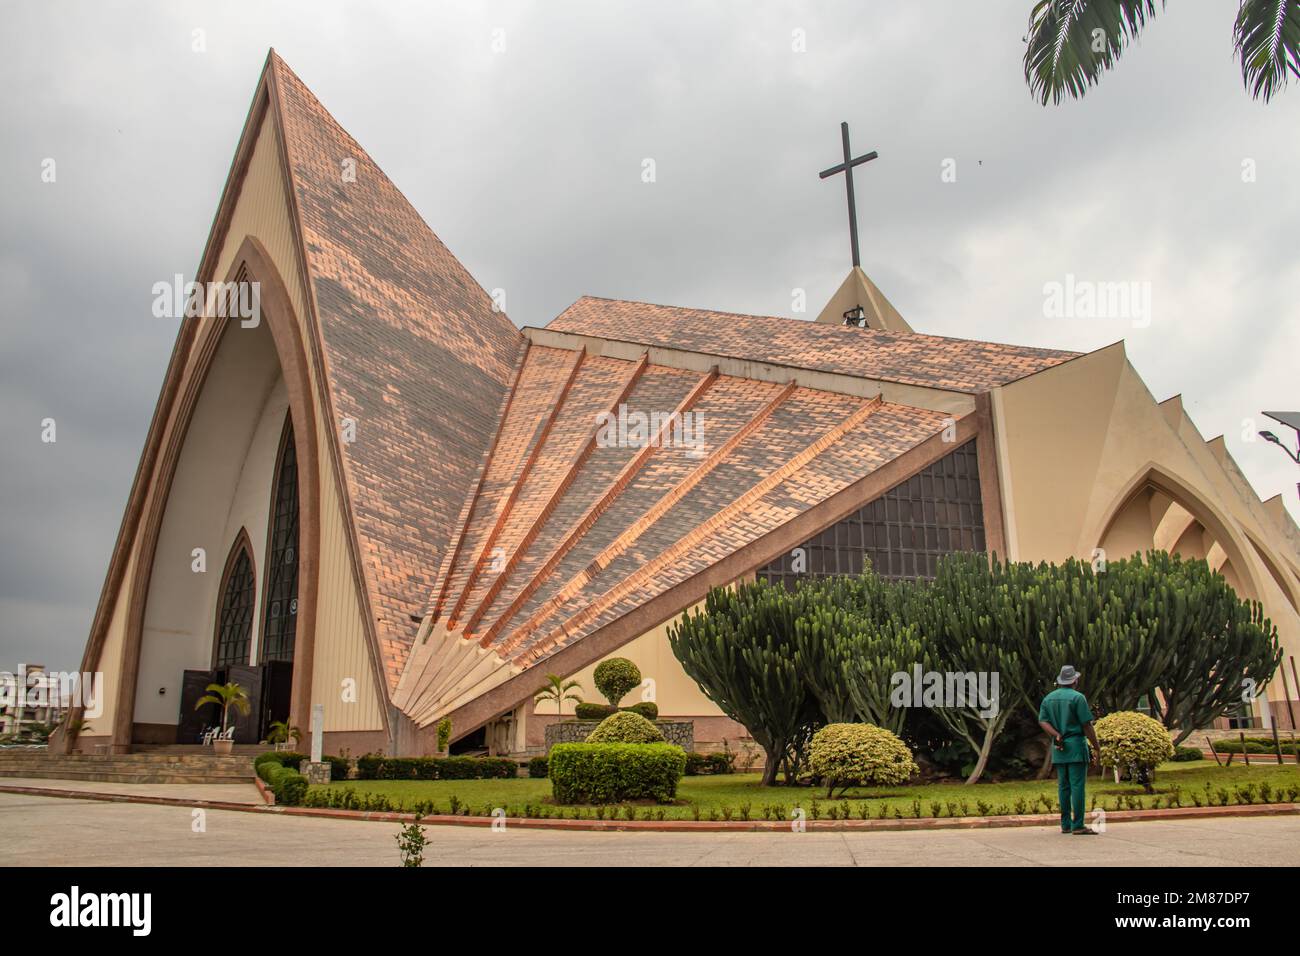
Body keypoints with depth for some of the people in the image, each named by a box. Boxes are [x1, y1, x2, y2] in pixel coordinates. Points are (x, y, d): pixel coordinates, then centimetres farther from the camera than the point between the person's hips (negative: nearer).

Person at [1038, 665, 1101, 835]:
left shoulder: (1048, 698, 12)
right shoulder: (1077, 697, -7)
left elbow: (1042, 721, 0)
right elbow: (1087, 725, -9)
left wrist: (1056, 735, -10)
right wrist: (1096, 747, -2)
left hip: (1058, 749, 6)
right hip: (1076, 744, -6)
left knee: (1063, 786, 9)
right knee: (1077, 785, -6)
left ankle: (1066, 824, 11)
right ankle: (1078, 825, -8)